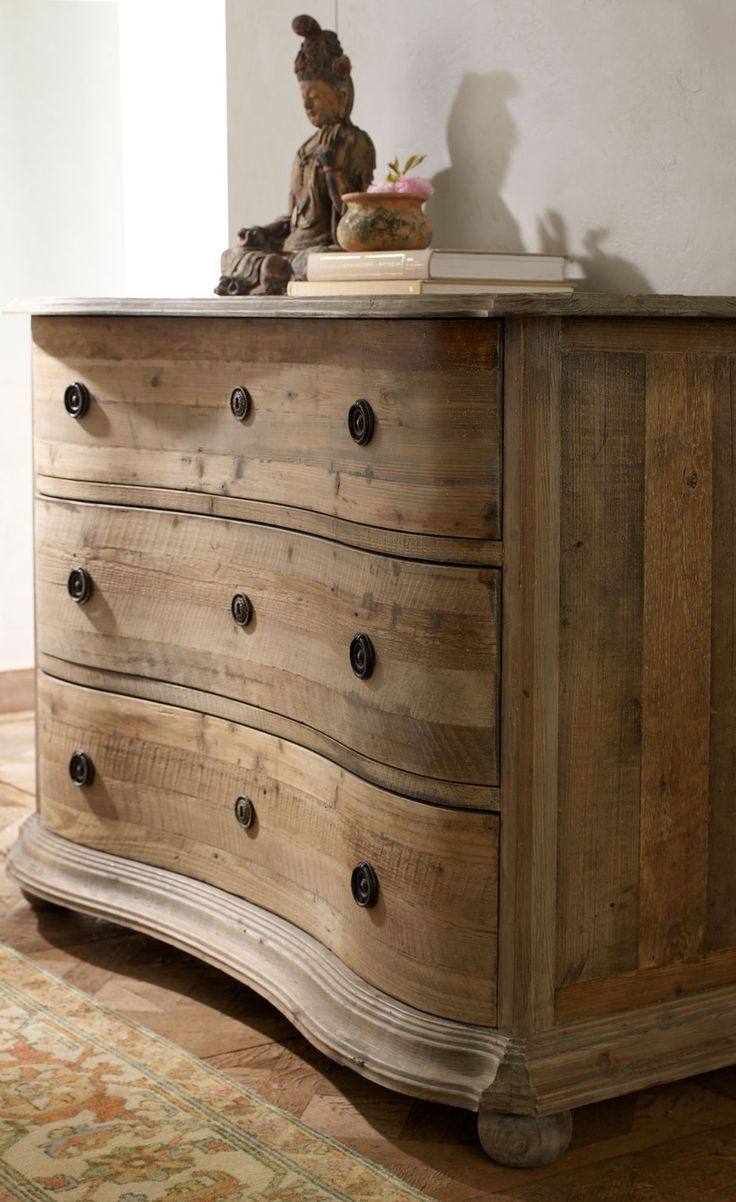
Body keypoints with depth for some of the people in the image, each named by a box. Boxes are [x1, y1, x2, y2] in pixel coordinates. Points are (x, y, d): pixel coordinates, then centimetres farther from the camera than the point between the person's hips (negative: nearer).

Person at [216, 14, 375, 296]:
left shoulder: (355, 143, -3)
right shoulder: (308, 148, 20)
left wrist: (332, 167, -19)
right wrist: (263, 232, 6)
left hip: (329, 247, -9)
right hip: (295, 244, 9)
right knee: (232, 256, -3)